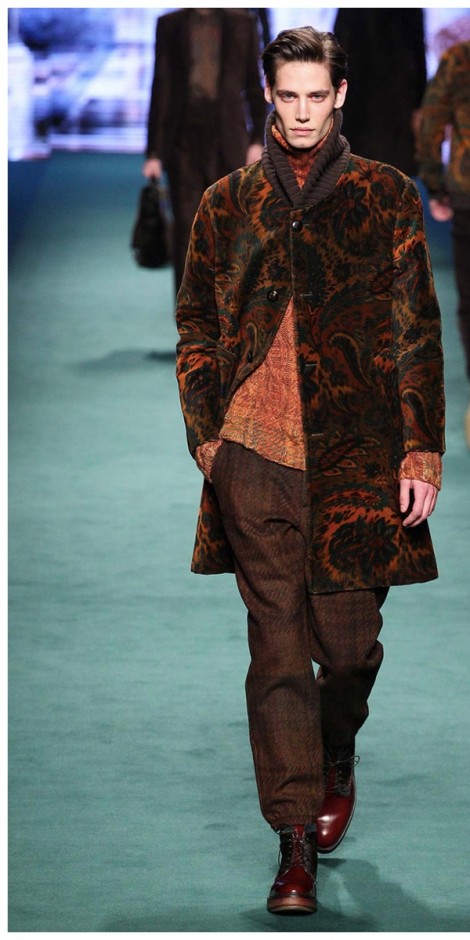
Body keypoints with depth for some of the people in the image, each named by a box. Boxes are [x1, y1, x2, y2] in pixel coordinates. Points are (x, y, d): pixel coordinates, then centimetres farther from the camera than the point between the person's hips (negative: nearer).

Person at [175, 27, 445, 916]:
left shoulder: (385, 196, 7)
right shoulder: (228, 202, 12)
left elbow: (416, 331, 5)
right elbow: (195, 326, 16)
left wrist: (421, 451, -2)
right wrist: (204, 431, 2)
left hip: (355, 452, -1)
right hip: (254, 450, 1)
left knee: (348, 641, 2)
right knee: (278, 648, -1)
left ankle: (336, 761, 35)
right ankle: (296, 845, 3)